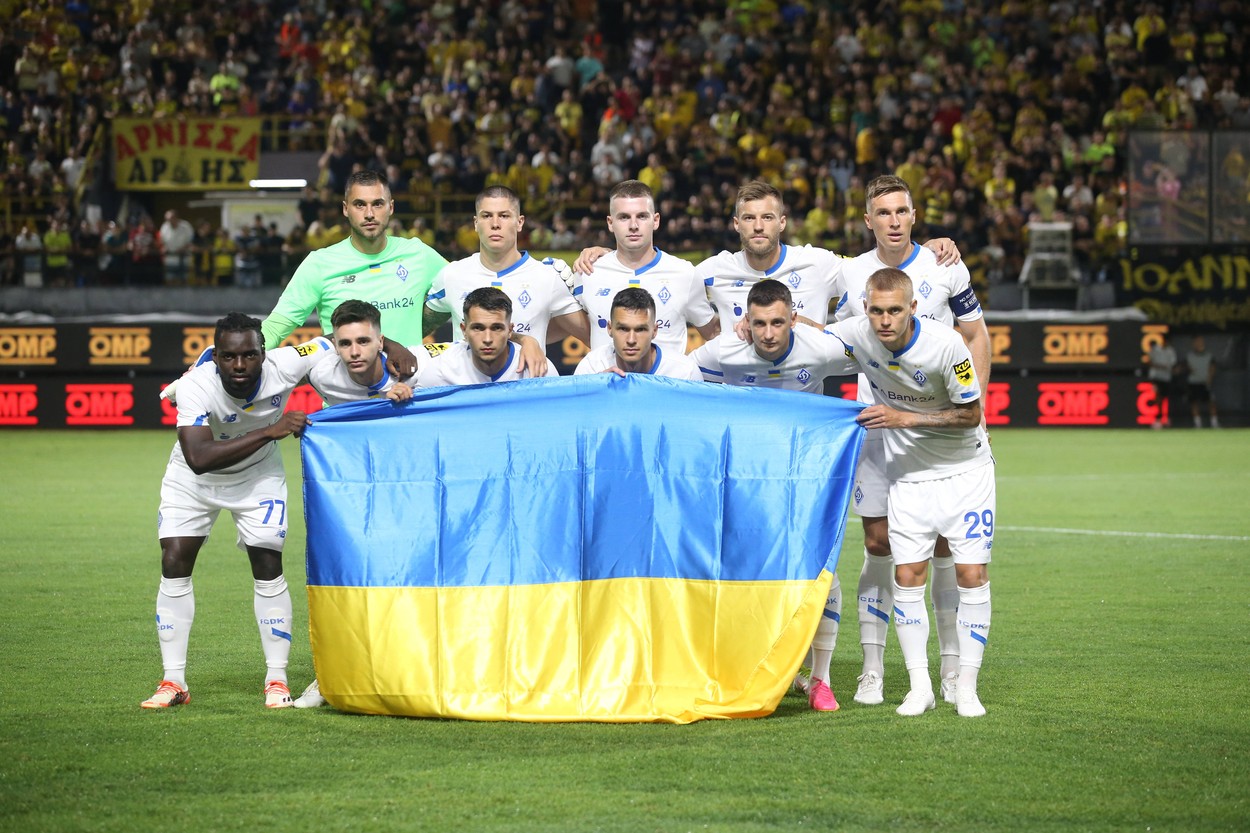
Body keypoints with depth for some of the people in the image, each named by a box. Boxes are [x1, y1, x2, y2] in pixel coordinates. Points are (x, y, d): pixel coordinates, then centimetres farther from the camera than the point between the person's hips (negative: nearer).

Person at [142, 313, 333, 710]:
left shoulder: (283, 365, -31)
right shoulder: (195, 387, -37)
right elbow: (200, 459, -48)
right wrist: (269, 431, -48)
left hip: (257, 476, 1)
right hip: (194, 479, -1)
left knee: (268, 568, -6)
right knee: (174, 565, -5)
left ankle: (276, 680, 6)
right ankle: (173, 682, 5)